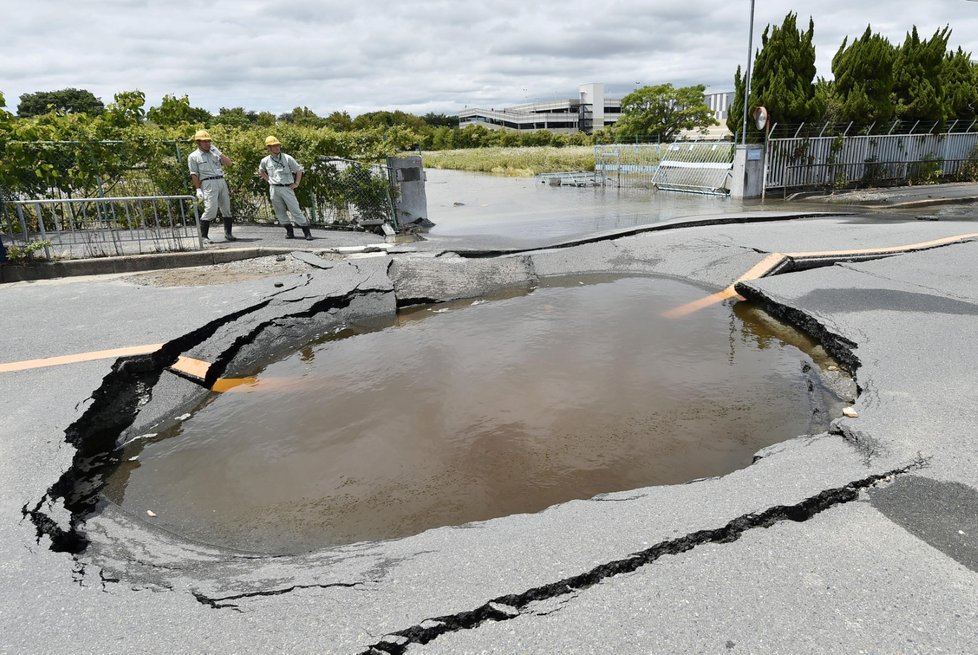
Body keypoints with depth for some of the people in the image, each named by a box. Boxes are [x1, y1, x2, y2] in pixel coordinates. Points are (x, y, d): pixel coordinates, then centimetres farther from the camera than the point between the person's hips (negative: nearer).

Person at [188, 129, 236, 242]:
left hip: (222, 181, 5)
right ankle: (203, 236, -6)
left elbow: (229, 163, 11)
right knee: (210, 210, -14)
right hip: (208, 183, -5)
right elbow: (194, 174, 0)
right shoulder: (193, 156, 5)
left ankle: (228, 233, 19)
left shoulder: (214, 153, 19)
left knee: (227, 210, 7)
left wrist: (219, 152, 2)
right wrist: (198, 189, -8)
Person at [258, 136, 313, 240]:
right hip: (274, 189, 3)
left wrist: (296, 183, -1)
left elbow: (299, 170, 4)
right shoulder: (265, 161, 5)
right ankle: (290, 232, 17)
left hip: (287, 188, -3)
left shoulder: (287, 158, -3)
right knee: (280, 212, 7)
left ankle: (307, 232, -6)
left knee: (296, 210, -8)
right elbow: (261, 171, 26)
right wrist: (268, 180, 13)